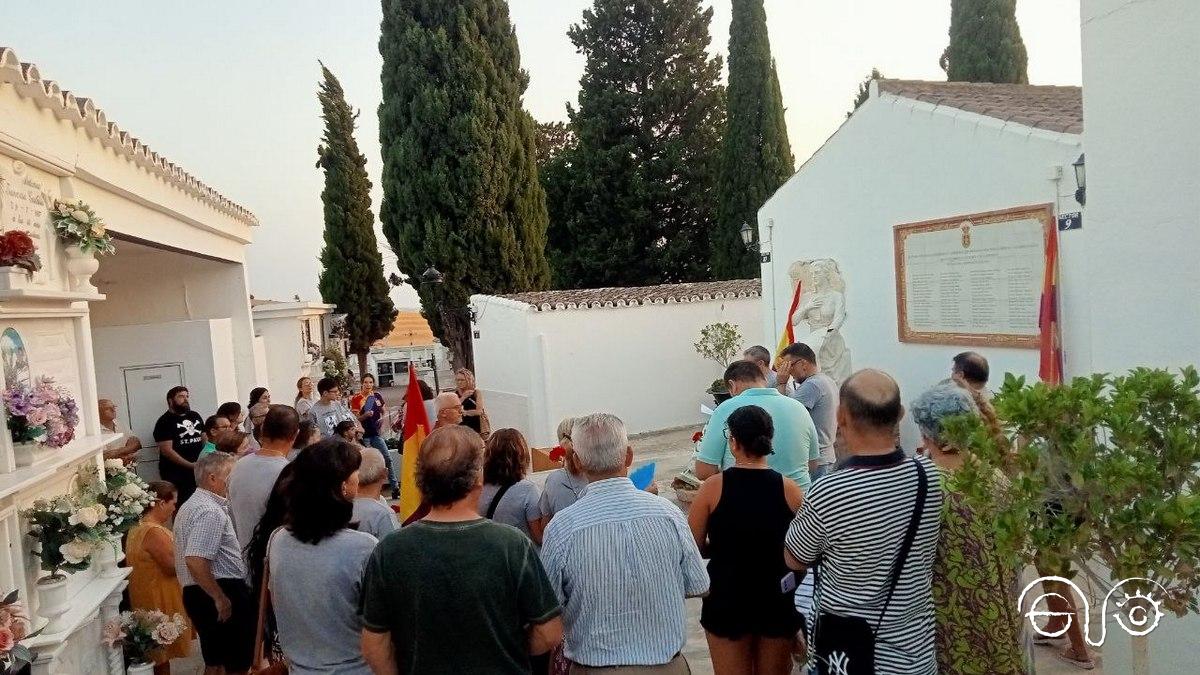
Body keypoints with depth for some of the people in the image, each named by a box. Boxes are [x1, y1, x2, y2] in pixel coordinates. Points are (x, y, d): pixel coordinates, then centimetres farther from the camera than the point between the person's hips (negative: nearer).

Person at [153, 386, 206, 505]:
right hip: (176, 473, -5)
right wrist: (190, 465, -16)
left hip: (199, 470, 5)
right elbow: (167, 450, -11)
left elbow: (205, 438, 20)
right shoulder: (165, 422, -3)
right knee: (182, 506, -10)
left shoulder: (195, 416, 15)